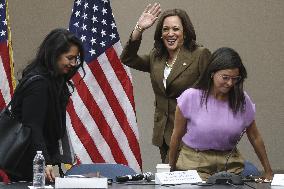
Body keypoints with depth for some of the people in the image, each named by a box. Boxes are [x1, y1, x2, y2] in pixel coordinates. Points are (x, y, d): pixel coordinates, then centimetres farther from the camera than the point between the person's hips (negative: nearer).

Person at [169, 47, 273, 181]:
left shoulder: (242, 101, -1)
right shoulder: (191, 97, -8)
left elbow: (255, 138, 11)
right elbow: (177, 136, 3)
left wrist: (268, 172, 16)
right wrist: (171, 169, 11)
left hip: (230, 163, 3)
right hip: (195, 162, -2)